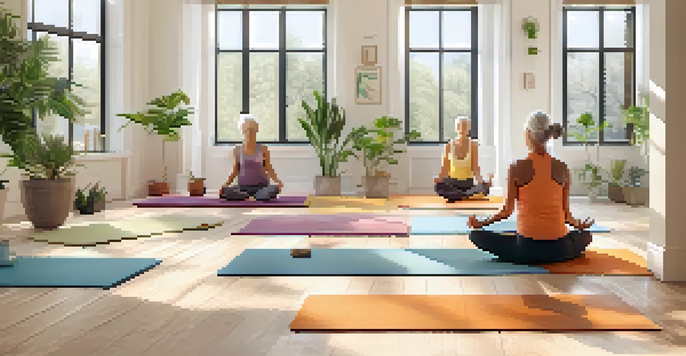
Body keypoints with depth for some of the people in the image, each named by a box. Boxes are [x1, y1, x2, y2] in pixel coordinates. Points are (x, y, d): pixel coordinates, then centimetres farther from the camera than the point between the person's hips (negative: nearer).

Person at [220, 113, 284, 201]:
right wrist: (226, 184, -5)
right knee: (225, 191, -31)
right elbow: (235, 171, 11)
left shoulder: (263, 149, 4)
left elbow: (269, 169, 6)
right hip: (243, 187, 1)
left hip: (261, 186, 0)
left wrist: (277, 181, -13)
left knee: (274, 190, -36)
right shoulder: (237, 150, 7)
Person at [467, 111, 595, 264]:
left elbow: (507, 211, -5)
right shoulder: (562, 168, -1)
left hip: (527, 248, -4)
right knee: (586, 235, 36)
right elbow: (565, 213, 5)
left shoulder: (517, 168, -9)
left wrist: (481, 223, 13)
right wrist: (578, 225, 28)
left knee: (475, 235, 14)